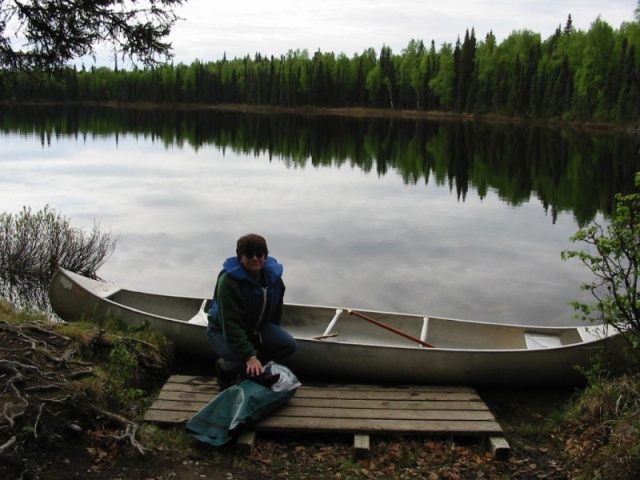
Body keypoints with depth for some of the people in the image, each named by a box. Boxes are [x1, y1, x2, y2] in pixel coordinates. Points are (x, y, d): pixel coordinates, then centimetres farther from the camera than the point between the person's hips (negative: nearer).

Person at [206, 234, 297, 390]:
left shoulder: (273, 275, -12)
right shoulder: (229, 280, -31)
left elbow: (277, 309, 6)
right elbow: (230, 324, -34)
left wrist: (273, 336, 9)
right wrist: (250, 356, -40)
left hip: (257, 326, 6)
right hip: (222, 330, -6)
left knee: (289, 344, -14)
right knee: (242, 362, -33)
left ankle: (255, 370, 9)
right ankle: (224, 367, 5)